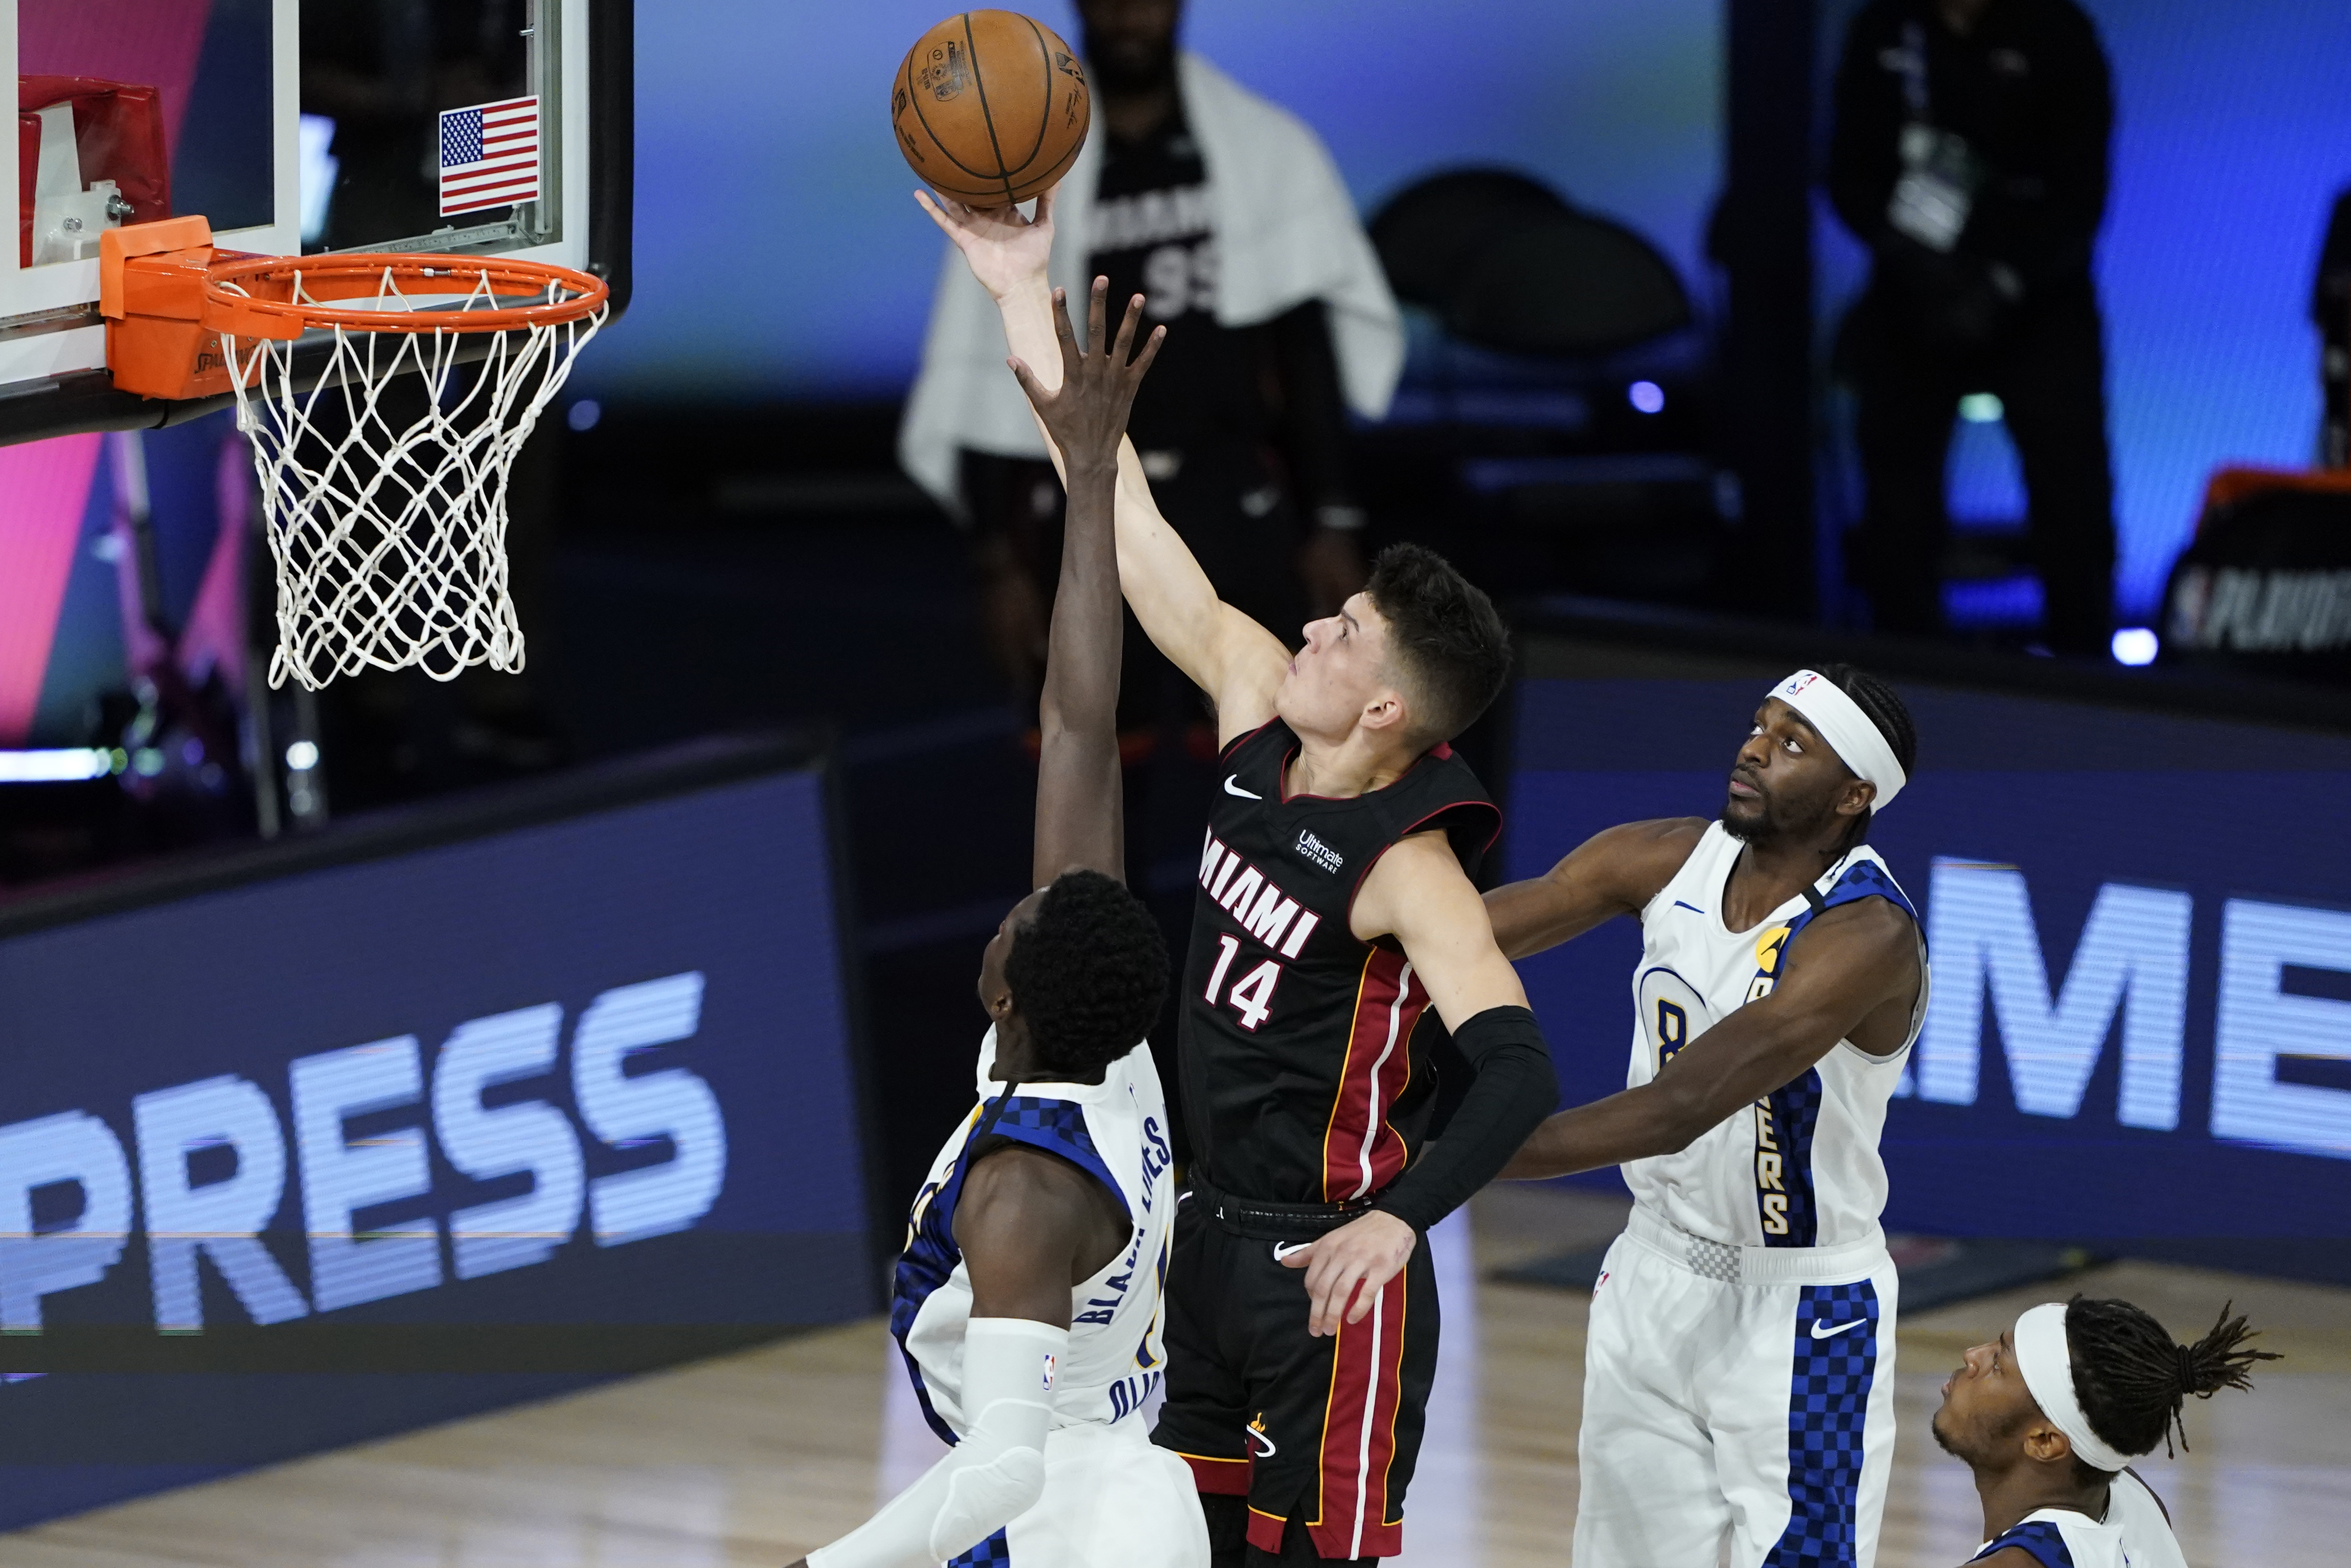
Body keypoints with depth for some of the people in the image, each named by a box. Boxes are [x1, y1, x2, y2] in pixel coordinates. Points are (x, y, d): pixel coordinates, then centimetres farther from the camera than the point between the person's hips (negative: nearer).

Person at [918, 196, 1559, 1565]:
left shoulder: (1408, 862, -22)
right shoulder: (1260, 713, -1)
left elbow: (1517, 1067, -34)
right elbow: (1137, 532, 2)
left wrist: (1399, 1220, -48)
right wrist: (1029, 301, 2)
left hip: (1328, 1268, -8)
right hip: (1216, 1233, 8)